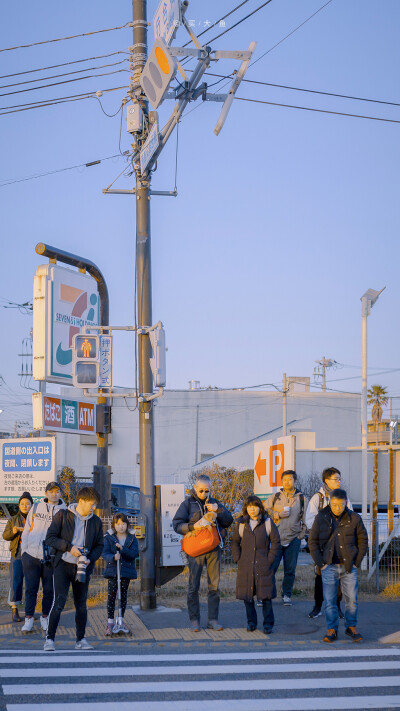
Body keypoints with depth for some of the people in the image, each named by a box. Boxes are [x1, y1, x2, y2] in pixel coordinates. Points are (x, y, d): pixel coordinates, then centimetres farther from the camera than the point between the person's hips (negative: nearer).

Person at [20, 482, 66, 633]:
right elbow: (27, 530, 12)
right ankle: (28, 619, 6)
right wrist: (24, 550, 4)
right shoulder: (36, 508, 9)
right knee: (31, 589, 0)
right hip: (31, 555, 0)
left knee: (49, 590, 5)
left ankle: (45, 618, 19)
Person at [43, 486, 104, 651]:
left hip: (82, 568, 3)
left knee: (81, 605, 8)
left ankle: (80, 639, 19)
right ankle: (50, 639, -5)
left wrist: (90, 559, -7)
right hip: (63, 565, -3)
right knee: (59, 602, -12)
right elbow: (50, 538, -4)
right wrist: (69, 548, -15)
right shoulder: (62, 516, -3)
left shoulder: (96, 522, 7)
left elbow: (99, 545, 12)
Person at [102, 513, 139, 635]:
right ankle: (110, 622, -1)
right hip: (112, 570, -2)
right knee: (111, 594, -7)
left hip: (127, 570, 2)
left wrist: (122, 549, -21)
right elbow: (105, 553, -7)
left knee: (123, 595, 9)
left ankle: (121, 621, 21)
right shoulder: (109, 538, 1)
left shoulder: (132, 538, 5)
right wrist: (113, 557, -28)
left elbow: (134, 553, -7)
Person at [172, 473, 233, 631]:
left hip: (214, 548, 3)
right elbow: (177, 525, -3)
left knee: (214, 585, 2)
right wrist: (193, 526, -20)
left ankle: (213, 619, 8)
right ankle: (194, 620, 5)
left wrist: (218, 510, -9)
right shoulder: (187, 504, 4)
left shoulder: (214, 503, 14)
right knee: (193, 586, -3)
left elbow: (229, 521, 9)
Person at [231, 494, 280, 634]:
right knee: (247, 596, 5)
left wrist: (270, 560, -4)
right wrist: (238, 559, 3)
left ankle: (268, 624, 8)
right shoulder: (241, 524, 8)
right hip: (245, 566, 2)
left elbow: (276, 542, 4)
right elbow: (235, 542, 15)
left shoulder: (268, 523, 2)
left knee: (266, 596, -2)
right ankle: (251, 622, 18)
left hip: (264, 566, -2)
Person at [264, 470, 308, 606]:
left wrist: (302, 533, 2)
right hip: (276, 538, -1)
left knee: (290, 569, 3)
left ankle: (287, 595, 15)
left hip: (293, 538, 1)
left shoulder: (302, 499, 10)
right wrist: (278, 515, -9)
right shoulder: (274, 497, 9)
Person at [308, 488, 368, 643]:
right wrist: (320, 563, -3)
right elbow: (312, 541, 4)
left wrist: (357, 562, 1)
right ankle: (331, 630, 10)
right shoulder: (321, 518, 0)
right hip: (329, 566, 0)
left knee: (351, 600, 3)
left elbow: (363, 540, 8)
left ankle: (351, 627, 19)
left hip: (349, 566, 0)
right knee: (330, 601, 1)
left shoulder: (354, 518, 0)